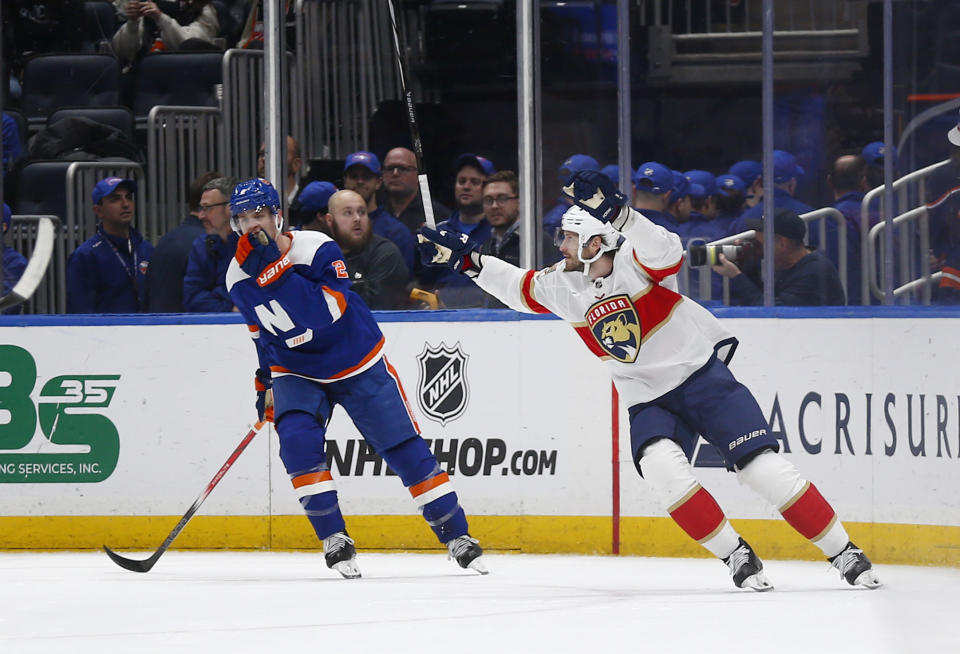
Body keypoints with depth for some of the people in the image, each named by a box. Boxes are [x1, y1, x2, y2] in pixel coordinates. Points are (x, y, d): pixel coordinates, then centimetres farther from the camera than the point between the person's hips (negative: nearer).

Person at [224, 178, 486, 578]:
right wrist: (266, 381, 12)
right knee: (296, 441, -23)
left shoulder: (316, 249, -22)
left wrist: (276, 271, -40)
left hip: (359, 364, -3)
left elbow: (326, 314, -35)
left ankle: (457, 536, 13)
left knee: (405, 449, 0)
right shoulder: (238, 277, -6)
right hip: (297, 372, 3)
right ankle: (335, 541, -12)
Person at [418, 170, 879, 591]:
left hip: (702, 376, -5)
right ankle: (736, 556, -12)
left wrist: (616, 211, -51)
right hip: (648, 400, 5)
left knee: (762, 465, -14)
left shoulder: (636, 262, -15)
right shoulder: (564, 287, 3)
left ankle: (843, 553, -4)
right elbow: (521, 288, 21)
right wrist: (467, 260, 13)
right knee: (661, 469, -26)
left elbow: (666, 250, -38)